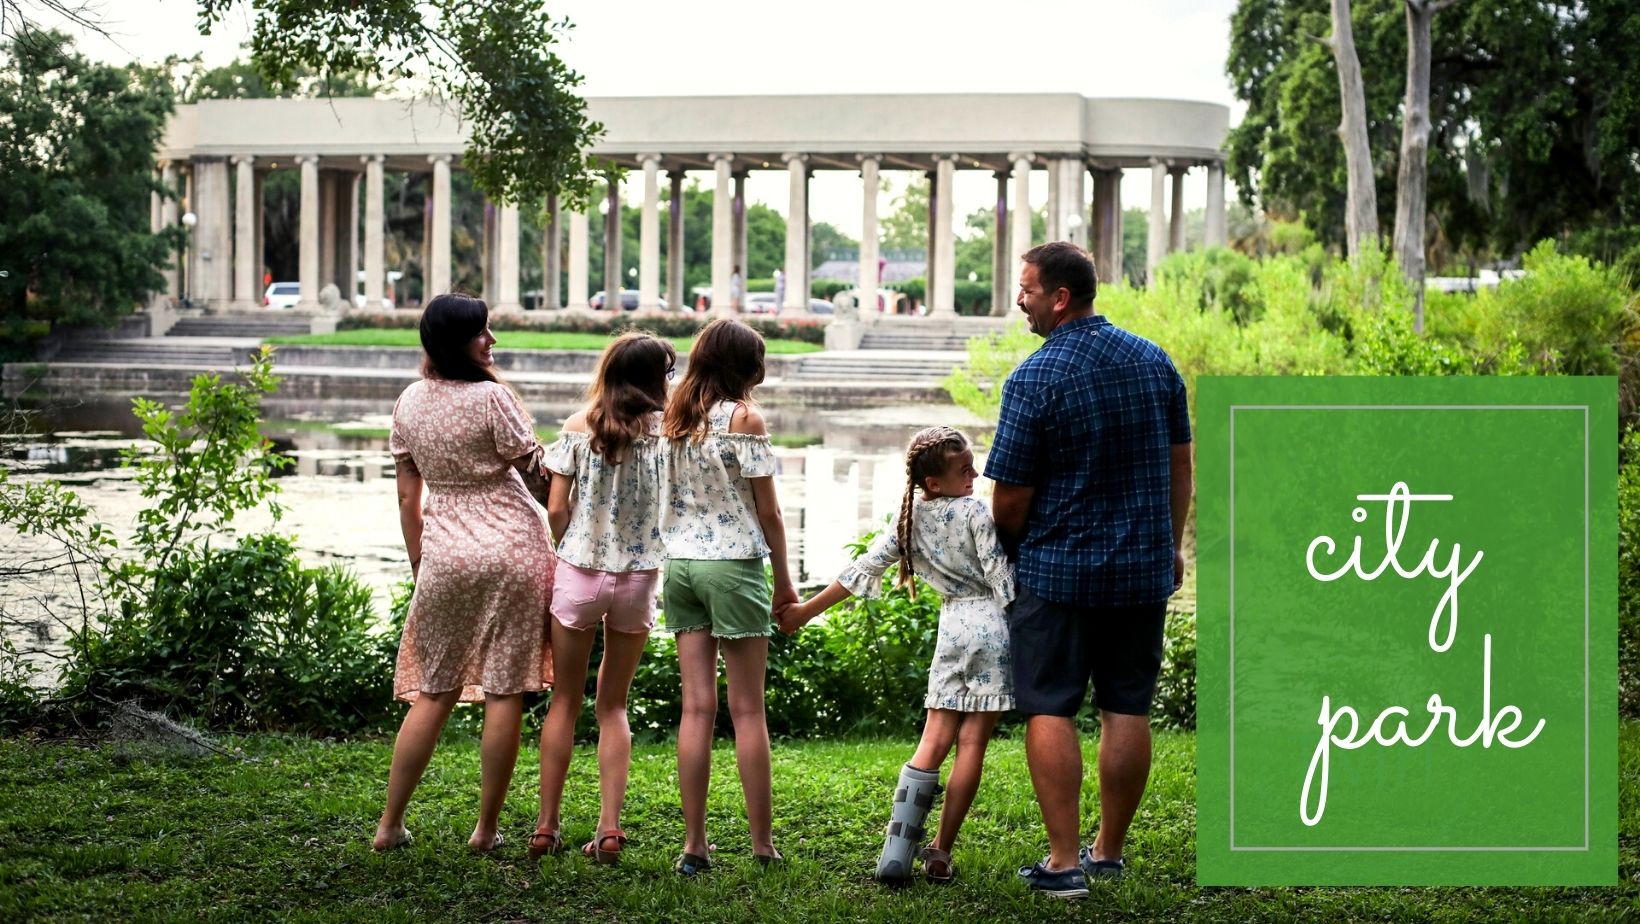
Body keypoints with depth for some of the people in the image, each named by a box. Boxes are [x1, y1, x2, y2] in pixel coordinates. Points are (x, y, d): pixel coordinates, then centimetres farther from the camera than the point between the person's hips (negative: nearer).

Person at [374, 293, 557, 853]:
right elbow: (533, 465, -1)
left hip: (444, 554, 5)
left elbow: (407, 495, 10)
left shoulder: (410, 403, 5)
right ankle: (486, 829, 6)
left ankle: (390, 825, 13)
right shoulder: (492, 397, -11)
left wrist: (418, 562, 17)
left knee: (433, 692, 12)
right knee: (504, 692, 2)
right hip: (511, 549, -5)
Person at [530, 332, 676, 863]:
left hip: (578, 572, 0)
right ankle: (610, 826, 3)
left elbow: (556, 510, -3)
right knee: (613, 706, 13)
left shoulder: (579, 427, -3)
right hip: (639, 577, 0)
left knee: (564, 700, 12)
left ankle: (546, 827, 12)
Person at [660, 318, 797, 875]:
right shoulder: (745, 418, -8)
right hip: (733, 564, -5)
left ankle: (693, 846, 3)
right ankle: (763, 844, 4)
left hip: (680, 564, 5)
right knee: (748, 710, 1)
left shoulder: (674, 415, 7)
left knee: (697, 706, 5)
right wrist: (784, 579, 3)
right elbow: (768, 511, -4)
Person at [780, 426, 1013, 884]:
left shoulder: (910, 518, 5)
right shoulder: (976, 511, -9)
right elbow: (1000, 578, -11)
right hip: (992, 626, -4)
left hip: (951, 627, 4)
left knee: (934, 743, 6)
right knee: (972, 744, 1)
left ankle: (897, 851, -8)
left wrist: (807, 610, 14)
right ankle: (940, 852, 0)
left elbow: (864, 567, 6)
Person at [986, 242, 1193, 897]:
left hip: (1056, 572, -5)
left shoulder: (1035, 378, -15)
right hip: (1144, 570, 5)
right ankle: (1109, 853, 19)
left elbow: (1011, 499, -12)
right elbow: (1179, 463, 10)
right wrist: (1172, 544, 20)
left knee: (1049, 709, 2)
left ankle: (1064, 863, 0)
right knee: (1127, 709, 11)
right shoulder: (1154, 361, 3)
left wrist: (1010, 552, 7)